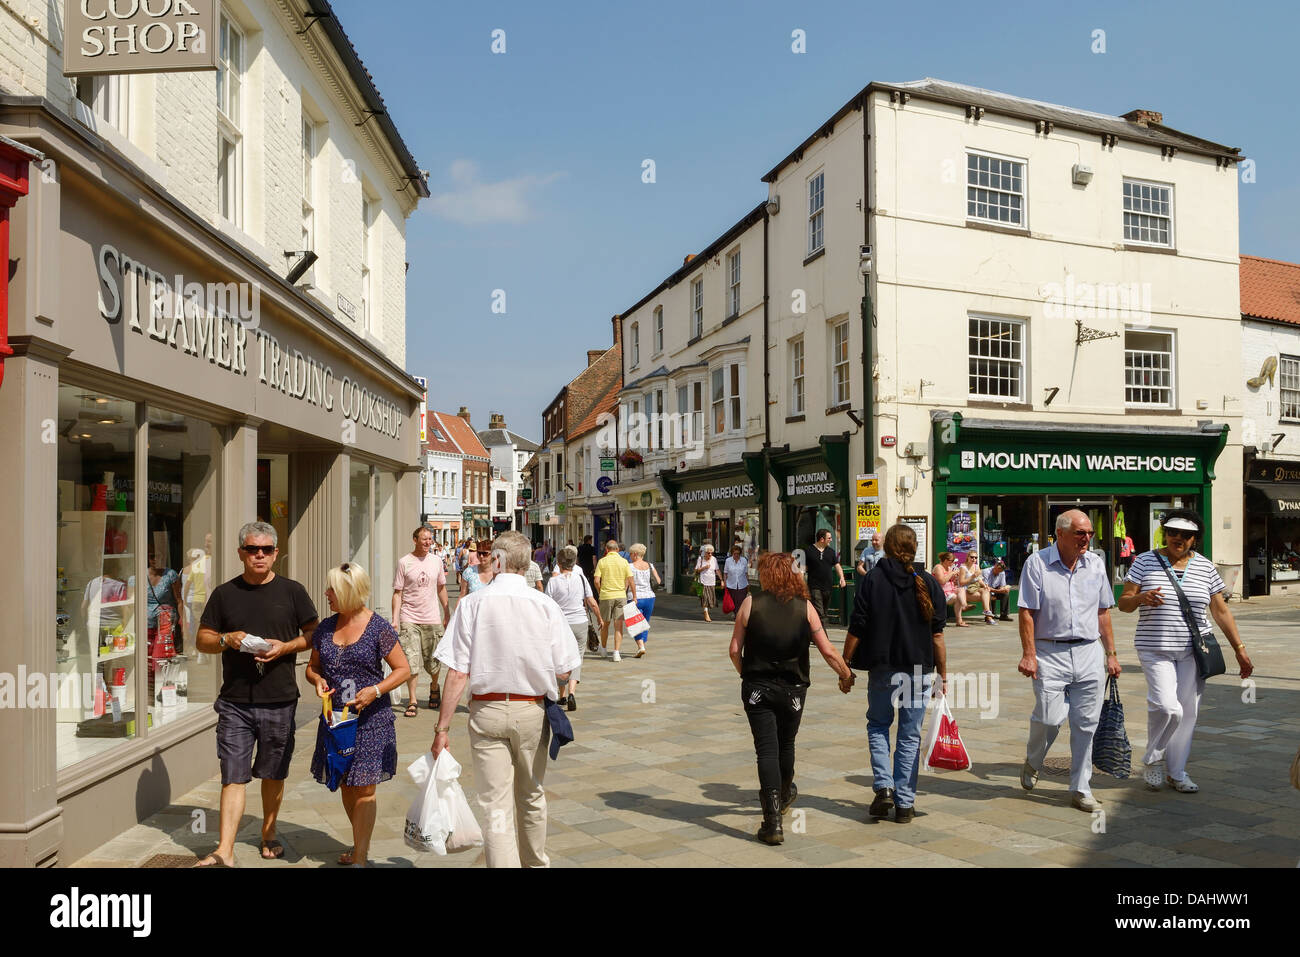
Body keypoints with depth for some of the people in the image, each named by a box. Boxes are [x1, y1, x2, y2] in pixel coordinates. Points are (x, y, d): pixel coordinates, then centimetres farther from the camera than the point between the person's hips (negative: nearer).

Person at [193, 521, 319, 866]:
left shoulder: (292, 591, 3)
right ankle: (225, 850, 0)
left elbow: (314, 634, 5)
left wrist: (285, 647, -12)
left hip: (280, 700, 0)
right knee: (233, 776, -3)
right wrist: (226, 640, -11)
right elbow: (202, 640, 10)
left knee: (273, 774, 12)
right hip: (235, 701, 0)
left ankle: (268, 834, 30)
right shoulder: (224, 593, 6)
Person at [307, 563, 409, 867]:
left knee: (364, 790, -3)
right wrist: (317, 680, -6)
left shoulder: (378, 628, -11)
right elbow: (313, 666, 17)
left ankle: (359, 858, 5)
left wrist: (375, 691, -21)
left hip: (371, 719, -6)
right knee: (345, 786, 17)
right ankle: (361, 844, 37)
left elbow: (403, 669, -7)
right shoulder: (325, 628, 5)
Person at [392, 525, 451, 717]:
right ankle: (412, 701, 2)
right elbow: (398, 593, -3)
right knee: (411, 661, -6)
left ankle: (434, 688, 37)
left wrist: (447, 612, 17)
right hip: (409, 618, -2)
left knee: (432, 661, 9)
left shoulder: (436, 561, 6)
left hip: (432, 618, 3)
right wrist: (395, 619, -9)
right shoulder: (404, 562, -4)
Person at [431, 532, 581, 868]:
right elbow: (563, 673, -6)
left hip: (487, 711, -2)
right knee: (531, 797, 22)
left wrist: (443, 728, -5)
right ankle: (535, 862, 40)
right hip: (532, 712, 2)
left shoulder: (472, 604, -10)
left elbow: (458, 673, -12)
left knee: (496, 806, 3)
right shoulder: (546, 606, -7)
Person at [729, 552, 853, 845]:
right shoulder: (804, 607, -3)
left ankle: (773, 822, -9)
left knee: (767, 749, -1)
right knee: (786, 745, 22)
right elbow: (828, 650, -4)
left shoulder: (750, 603, -7)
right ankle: (783, 795, 47)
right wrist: (846, 676, 12)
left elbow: (734, 650, -5)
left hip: (757, 689, -2)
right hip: (793, 690, 2)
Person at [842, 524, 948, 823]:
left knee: (877, 726, 19)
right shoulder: (929, 584, -1)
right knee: (910, 736, 10)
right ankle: (905, 803, 12)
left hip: (882, 669, -1)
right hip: (919, 672, 1)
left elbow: (856, 631, -7)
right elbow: (937, 635, 0)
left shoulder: (871, 581, -6)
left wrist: (845, 667, 3)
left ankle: (883, 787, 4)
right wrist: (943, 675, 7)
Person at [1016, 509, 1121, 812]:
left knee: (1086, 724, 4)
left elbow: (1103, 613, 15)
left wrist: (1111, 654, 12)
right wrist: (1028, 654, -13)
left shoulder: (1095, 564, 9)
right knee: (1049, 718, -9)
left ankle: (1080, 789, 17)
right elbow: (1027, 613, -7)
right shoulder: (1037, 563, -5)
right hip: (1050, 653, -4)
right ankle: (1032, 762, 22)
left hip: (1089, 653, 4)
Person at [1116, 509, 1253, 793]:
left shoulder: (1205, 567, 6)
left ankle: (1175, 772, 21)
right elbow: (1123, 602, -3)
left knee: (1187, 712, 4)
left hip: (1193, 652, 3)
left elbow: (1221, 611, 11)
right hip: (1155, 650, -3)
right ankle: (1153, 759, 8)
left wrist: (1239, 648, 7)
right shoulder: (1146, 561, -1)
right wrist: (1141, 598, -25)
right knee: (1167, 707, -17)